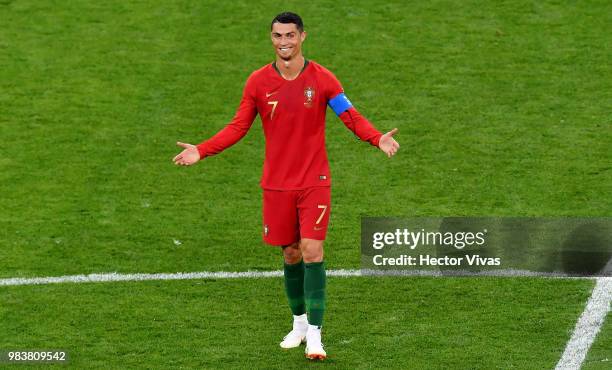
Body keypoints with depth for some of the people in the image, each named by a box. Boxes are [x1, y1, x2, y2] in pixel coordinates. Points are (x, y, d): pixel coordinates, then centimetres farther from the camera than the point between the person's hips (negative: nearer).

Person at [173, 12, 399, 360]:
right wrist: (201, 151, -6)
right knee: (291, 254, 10)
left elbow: (352, 117, -3)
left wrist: (378, 138, -22)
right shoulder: (258, 82, 0)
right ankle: (299, 322, 29)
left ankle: (314, 333, -9)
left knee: (312, 251, -11)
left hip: (314, 182, -2)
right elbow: (239, 126, 5)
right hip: (277, 184, 2)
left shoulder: (322, 79, -5)